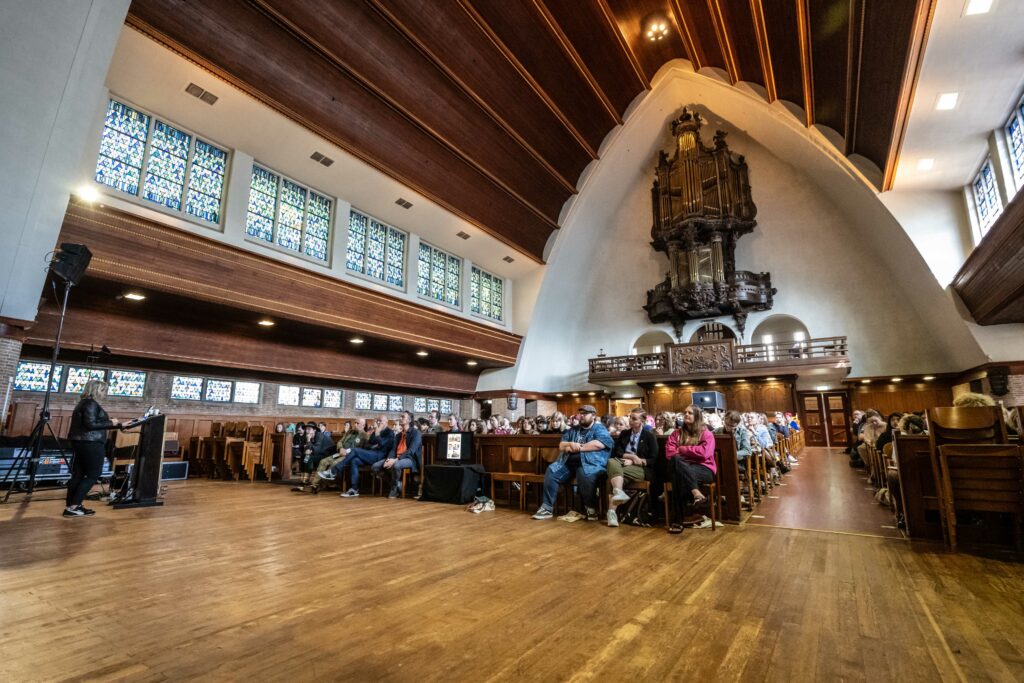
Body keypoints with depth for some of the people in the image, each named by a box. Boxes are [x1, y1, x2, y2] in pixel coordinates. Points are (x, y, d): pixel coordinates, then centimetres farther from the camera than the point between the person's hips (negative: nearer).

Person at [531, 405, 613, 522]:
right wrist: (571, 444, -7)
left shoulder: (599, 428, 8)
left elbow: (599, 444, -12)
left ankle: (591, 509, -16)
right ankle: (547, 507, -13)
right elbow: (561, 446, 17)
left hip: (589, 462, -5)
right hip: (568, 462, 5)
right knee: (551, 471, -18)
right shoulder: (573, 430, 24)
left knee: (585, 474, -37)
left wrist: (578, 448, -6)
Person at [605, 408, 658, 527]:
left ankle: (612, 510, -44)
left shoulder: (650, 436, 7)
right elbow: (617, 452, 11)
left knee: (613, 473, -34)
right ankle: (618, 492, -60)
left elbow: (653, 460, -1)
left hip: (641, 469, -3)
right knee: (612, 462, -36)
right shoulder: (624, 433, 19)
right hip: (624, 464, 3)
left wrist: (633, 461, -11)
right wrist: (632, 456, -8)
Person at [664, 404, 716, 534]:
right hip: (681, 467, 3)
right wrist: (691, 453, -9)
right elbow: (669, 453, 2)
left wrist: (682, 449, -4)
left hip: (703, 469, -3)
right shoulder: (676, 433, 16)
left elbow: (704, 453, -12)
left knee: (679, 477, -34)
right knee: (676, 460, -34)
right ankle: (696, 493, -39)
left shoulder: (706, 433, 7)